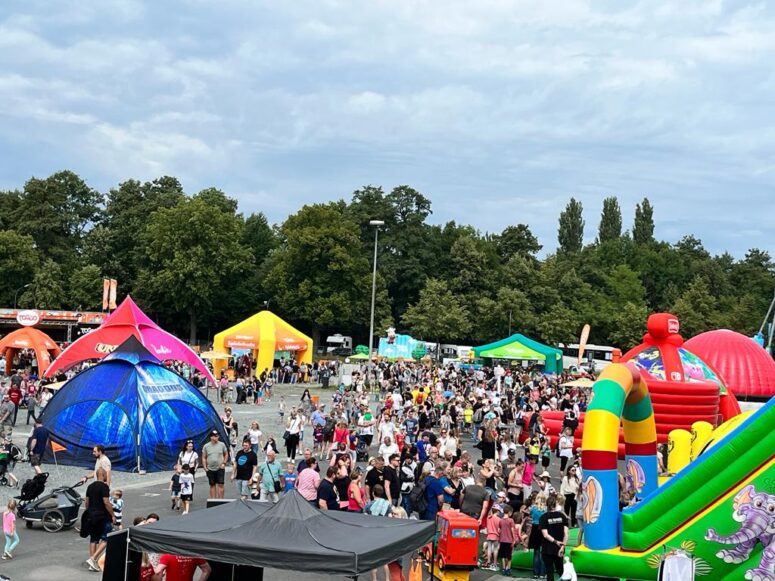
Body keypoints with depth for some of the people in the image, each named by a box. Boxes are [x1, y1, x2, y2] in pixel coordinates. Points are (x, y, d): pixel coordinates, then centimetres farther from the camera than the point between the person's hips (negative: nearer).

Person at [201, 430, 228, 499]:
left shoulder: (222, 445, 1)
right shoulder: (206, 446, 1)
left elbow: (226, 454, 10)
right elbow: (204, 458, 5)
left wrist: (224, 463, -2)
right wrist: (205, 467, -3)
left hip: (220, 468, -1)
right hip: (210, 469, 1)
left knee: (220, 485, -7)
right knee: (212, 485, 8)